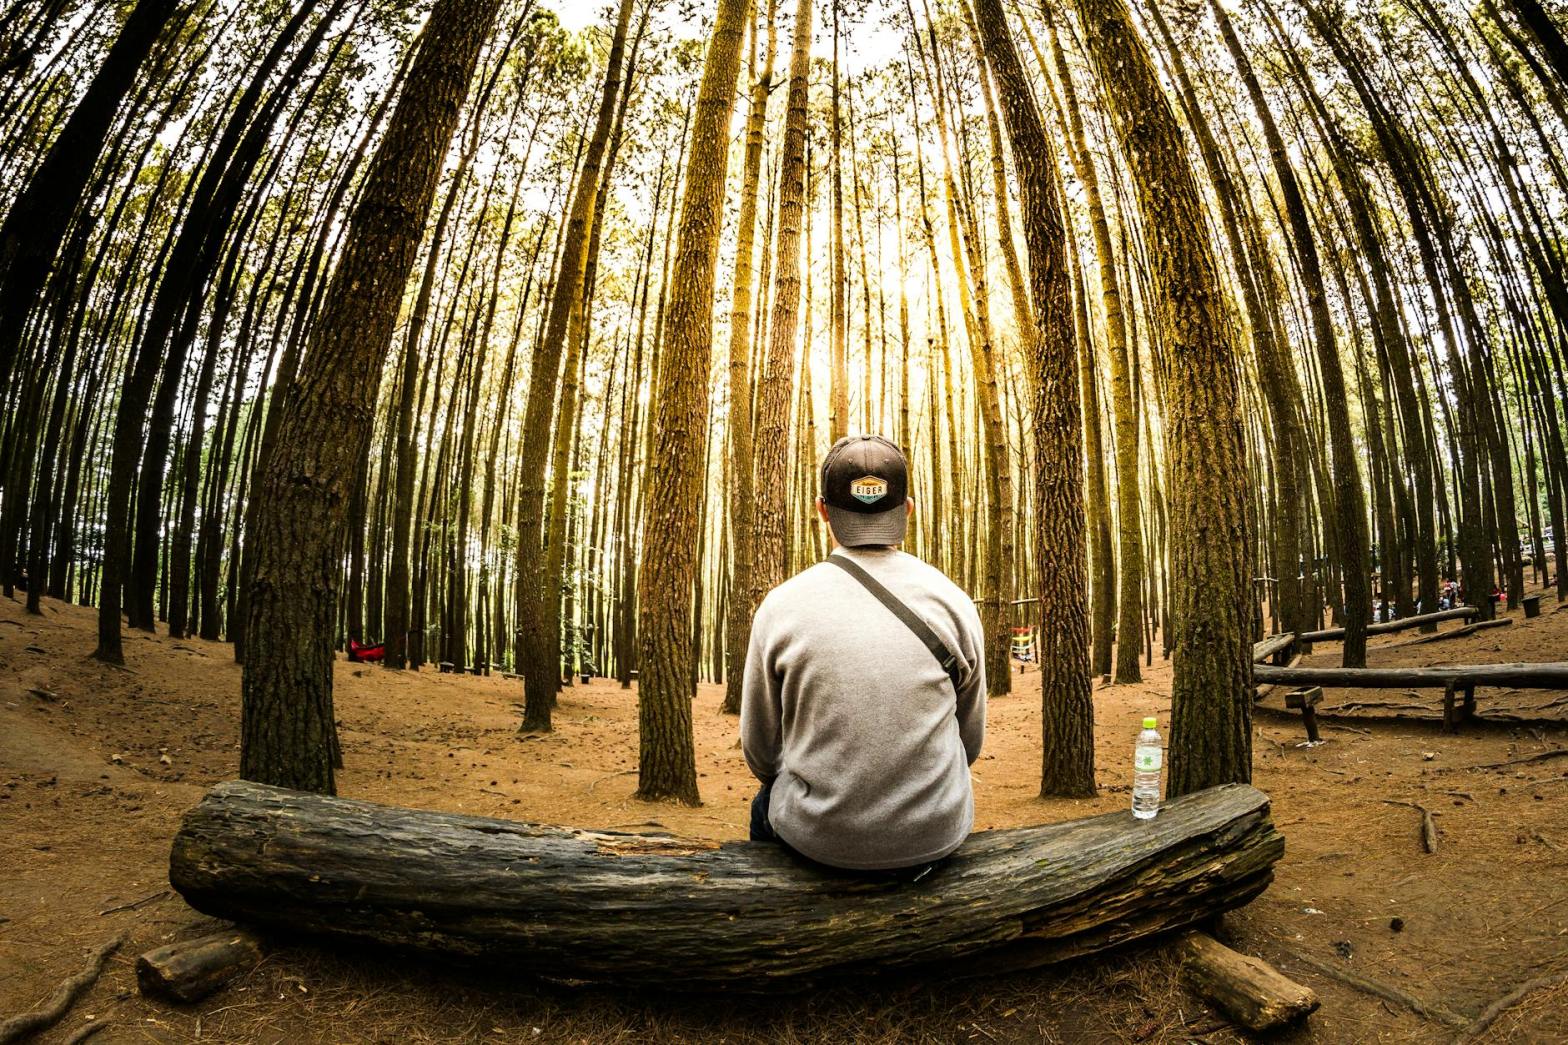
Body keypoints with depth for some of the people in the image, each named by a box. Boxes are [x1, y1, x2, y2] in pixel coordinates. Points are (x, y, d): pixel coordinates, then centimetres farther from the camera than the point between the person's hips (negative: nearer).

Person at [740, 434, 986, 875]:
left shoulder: (780, 607, -12)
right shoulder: (954, 602, -8)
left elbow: (760, 751, 0)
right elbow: (971, 740, 4)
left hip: (819, 837, -1)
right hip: (938, 835, 2)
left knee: (765, 806, 32)